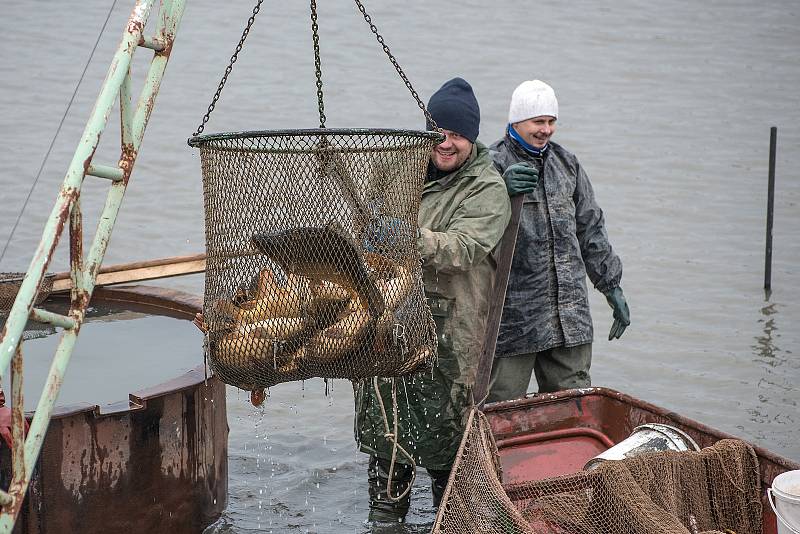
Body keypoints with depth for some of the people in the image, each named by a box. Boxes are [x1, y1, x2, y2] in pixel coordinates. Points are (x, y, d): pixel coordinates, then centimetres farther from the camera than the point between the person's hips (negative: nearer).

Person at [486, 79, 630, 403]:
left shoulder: (567, 164, 15)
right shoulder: (494, 165, -6)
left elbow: (590, 228, 22)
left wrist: (611, 286, 20)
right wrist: (505, 192, -40)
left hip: (570, 313, 6)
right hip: (513, 315, -6)